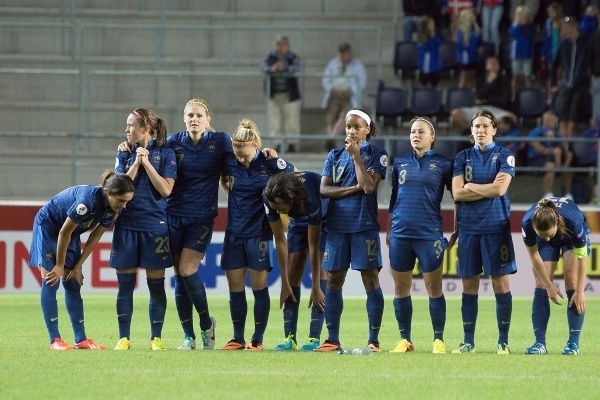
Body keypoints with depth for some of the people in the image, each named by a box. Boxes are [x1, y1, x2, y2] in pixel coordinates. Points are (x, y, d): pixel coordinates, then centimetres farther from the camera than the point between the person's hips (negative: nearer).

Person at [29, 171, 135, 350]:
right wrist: (59, 266, -17)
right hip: (47, 226, -7)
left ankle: (81, 339, 1)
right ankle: (54, 340, -12)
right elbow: (64, 232, -27)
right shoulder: (89, 199, -36)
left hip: (70, 232, 7)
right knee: (51, 281, -11)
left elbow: (94, 238, -2)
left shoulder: (112, 209, -14)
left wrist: (77, 266, -2)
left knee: (73, 283, 3)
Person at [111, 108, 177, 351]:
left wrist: (146, 163, -11)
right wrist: (136, 163, -10)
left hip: (155, 226, -3)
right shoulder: (124, 155, 9)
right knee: (125, 284, 2)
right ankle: (124, 337, 7)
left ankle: (156, 338, 8)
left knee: (156, 284, 2)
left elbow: (166, 189, -9)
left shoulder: (165, 153, -1)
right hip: (127, 225, 3)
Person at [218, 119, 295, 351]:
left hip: (259, 233, -3)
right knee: (235, 288, 4)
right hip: (234, 233, 3)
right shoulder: (229, 162, -2)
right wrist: (231, 192, 4)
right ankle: (238, 339, 11)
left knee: (259, 286, 0)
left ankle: (258, 339, 6)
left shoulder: (270, 164, -11)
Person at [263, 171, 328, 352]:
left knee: (319, 267, -17)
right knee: (293, 271, -7)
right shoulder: (271, 199, -30)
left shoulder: (310, 199, -42)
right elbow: (280, 240, -19)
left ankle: (315, 338, -20)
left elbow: (313, 247, -34)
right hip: (298, 220, 4)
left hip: (323, 219, -4)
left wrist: (316, 287, -29)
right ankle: (290, 337, -7)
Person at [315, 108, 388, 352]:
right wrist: (355, 188, -10)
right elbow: (324, 189, 1)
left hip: (364, 225, -4)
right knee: (333, 281, 5)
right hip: (337, 225, 4)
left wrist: (356, 156, -10)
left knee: (370, 280, -3)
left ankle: (373, 340, -1)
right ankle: (332, 340, 10)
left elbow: (369, 187, -13)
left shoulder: (376, 155, 2)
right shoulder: (335, 156, 12)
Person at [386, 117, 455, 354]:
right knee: (401, 288, 4)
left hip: (430, 234, -4)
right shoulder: (400, 163, 11)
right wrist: (388, 229, 16)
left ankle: (438, 340, 5)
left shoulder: (443, 165, 1)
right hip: (400, 234, 4)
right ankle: (404, 340, 11)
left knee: (434, 288, -1)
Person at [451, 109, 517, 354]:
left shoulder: (504, 156, 2)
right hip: (469, 227, 3)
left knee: (501, 283, -4)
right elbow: (457, 193, -1)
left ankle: (503, 341, 2)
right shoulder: (463, 157, 10)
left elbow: (500, 189, -12)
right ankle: (468, 341, 9)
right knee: (469, 285, 4)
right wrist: (488, 189, -7)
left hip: (496, 226, -3)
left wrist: (471, 186, -3)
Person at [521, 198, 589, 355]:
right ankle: (540, 343, -9)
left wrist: (580, 291, -30)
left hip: (572, 237, -2)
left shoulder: (573, 221, -44)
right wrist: (549, 285, -19)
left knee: (572, 281, -14)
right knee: (541, 283, -10)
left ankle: (573, 342, -11)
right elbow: (534, 255, -21)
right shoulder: (527, 223, -38)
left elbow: (582, 258, -31)